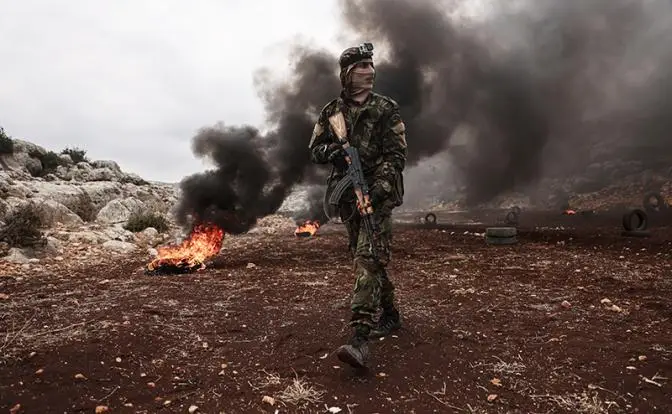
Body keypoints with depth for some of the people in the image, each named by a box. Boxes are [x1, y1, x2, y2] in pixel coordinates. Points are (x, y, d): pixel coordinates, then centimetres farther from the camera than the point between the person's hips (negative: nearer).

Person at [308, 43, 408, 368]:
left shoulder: (386, 109, -1)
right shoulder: (331, 112, 10)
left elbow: (396, 154, -8)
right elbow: (314, 149, 10)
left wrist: (378, 188, -22)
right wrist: (331, 151, -14)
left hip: (378, 195, -5)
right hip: (347, 196, 5)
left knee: (368, 260, -17)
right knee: (365, 259, 14)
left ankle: (360, 339, -19)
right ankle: (389, 315, 33)